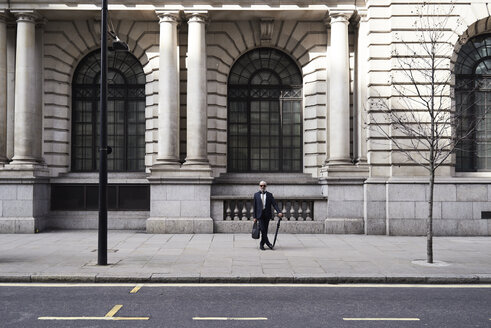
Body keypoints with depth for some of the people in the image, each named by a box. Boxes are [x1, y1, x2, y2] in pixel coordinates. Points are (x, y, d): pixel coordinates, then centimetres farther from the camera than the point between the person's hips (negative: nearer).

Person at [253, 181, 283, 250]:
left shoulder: (269, 195, 7)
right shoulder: (256, 195, 6)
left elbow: (274, 204, 0)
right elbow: (255, 206, 6)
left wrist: (279, 212, -16)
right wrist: (255, 217, 2)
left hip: (267, 215, 1)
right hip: (260, 215, -1)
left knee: (265, 230, 4)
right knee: (262, 229, -14)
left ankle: (262, 244, 15)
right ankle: (267, 242, -5)